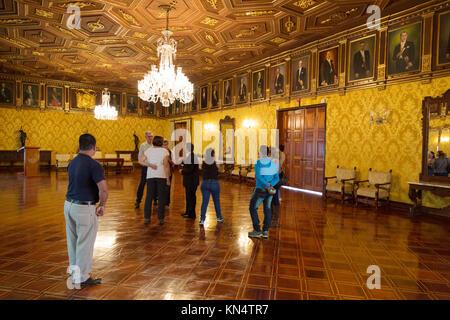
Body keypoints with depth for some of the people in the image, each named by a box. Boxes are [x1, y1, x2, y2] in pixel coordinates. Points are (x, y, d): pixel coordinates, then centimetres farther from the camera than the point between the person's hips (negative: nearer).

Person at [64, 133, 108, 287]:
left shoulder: (72, 163, 6)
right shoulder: (94, 165, -19)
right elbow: (103, 189, -26)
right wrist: (102, 205, -12)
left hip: (69, 205, 8)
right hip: (84, 209, -8)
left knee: (72, 241, 21)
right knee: (85, 244, 6)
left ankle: (74, 270, 39)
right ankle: (82, 277, 18)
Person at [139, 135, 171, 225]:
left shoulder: (149, 150, 9)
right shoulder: (164, 151, -1)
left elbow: (140, 161, 0)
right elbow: (166, 165, -9)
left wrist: (150, 165, -5)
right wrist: (168, 179, -6)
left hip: (150, 176, 3)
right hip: (161, 176, -3)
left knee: (149, 197, 9)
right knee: (161, 198, 5)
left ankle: (147, 218, 11)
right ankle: (160, 219, 6)